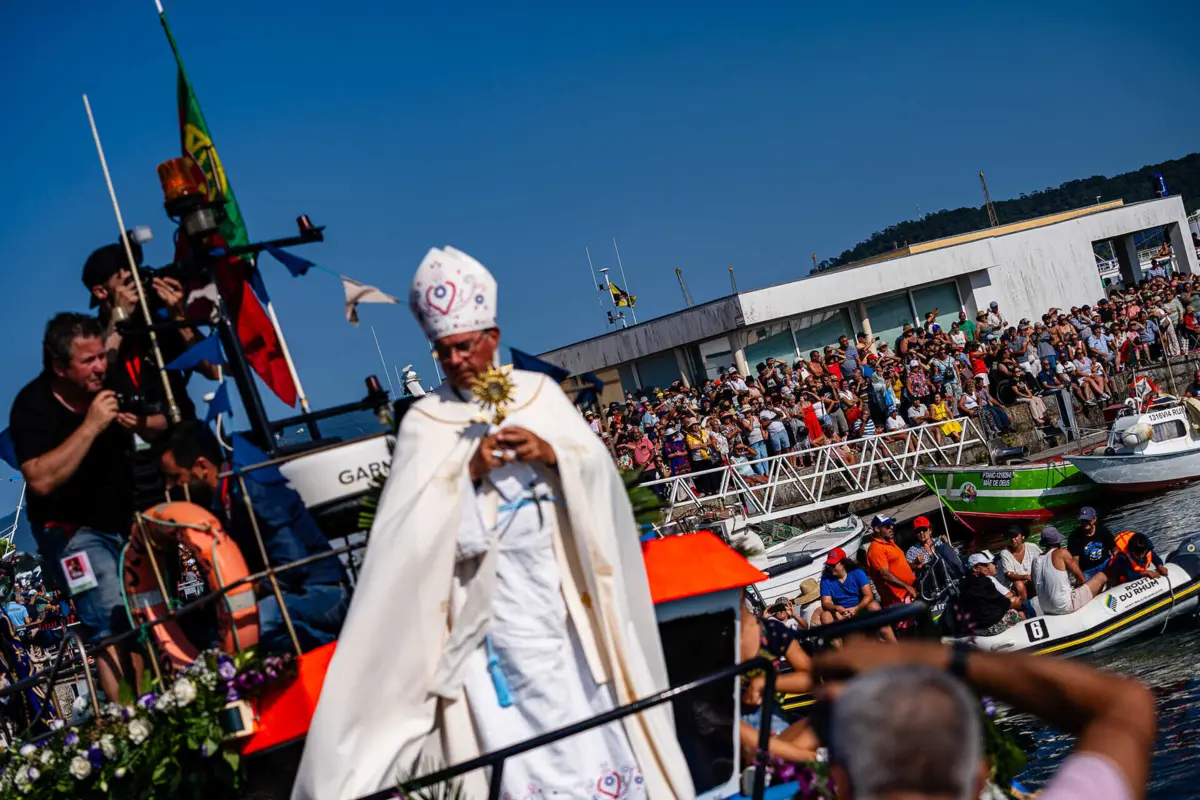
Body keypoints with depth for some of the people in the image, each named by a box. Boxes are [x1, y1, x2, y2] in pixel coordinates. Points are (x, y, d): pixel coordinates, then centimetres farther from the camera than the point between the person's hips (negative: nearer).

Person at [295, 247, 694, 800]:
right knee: (519, 708, -2)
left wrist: (549, 453, -16)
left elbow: (597, 468, 1)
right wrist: (469, 470, -21)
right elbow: (411, 519, -11)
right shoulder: (426, 420, -3)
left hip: (562, 572, 3)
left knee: (586, 688, 10)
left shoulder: (539, 392, 4)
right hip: (494, 590, -3)